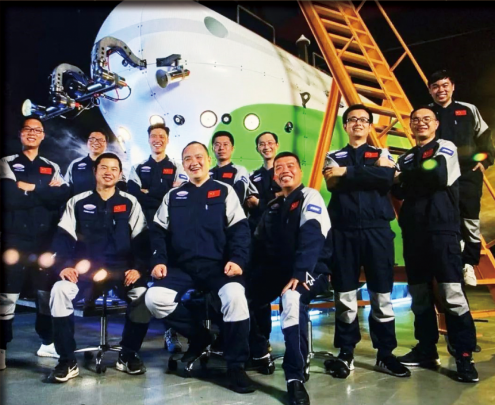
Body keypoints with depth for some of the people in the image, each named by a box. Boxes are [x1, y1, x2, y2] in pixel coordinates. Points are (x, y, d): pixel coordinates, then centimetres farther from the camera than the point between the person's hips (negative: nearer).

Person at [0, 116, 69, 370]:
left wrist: (31, 188, -12)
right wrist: (46, 192, -10)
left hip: (45, 239, 3)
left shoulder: (53, 167, 13)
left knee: (47, 292, 10)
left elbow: (63, 197, -6)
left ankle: (47, 343, 22)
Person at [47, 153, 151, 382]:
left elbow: (141, 239, 2)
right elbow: (63, 238, 3)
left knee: (143, 294, -29)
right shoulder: (77, 202, 9)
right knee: (60, 291, -29)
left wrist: (138, 268, -12)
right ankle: (67, 361, -12)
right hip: (86, 269, 1)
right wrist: (64, 265, -13)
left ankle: (128, 355, -4)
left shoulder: (130, 203, 8)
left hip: (121, 268, 0)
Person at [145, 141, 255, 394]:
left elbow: (239, 229, 1)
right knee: (154, 299, -23)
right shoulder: (173, 196, 18)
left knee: (234, 296, -33)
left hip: (218, 266, -3)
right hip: (182, 268, 3)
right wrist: (158, 260, -2)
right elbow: (158, 232, 15)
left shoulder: (225, 192, 11)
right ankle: (198, 335, 4)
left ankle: (235, 365, -13)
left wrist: (237, 259, -15)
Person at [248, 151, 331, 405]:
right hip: (275, 270, 8)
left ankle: (296, 377, -30)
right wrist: (255, 274, 4)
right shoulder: (272, 207, 19)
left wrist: (298, 274, -30)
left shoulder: (310, 197, -3)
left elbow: (311, 239, -18)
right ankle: (259, 353, 23)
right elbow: (260, 244, 18)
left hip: (307, 270, -7)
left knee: (291, 300, -37)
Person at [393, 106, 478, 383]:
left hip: (442, 229, -5)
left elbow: (440, 176, -13)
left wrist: (406, 177, -2)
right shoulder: (406, 159, 17)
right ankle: (426, 350, 20)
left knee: (453, 295, -9)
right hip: (413, 232, 5)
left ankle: (464, 357, 1)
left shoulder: (446, 148, 4)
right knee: (420, 296, 9)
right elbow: (397, 191, 8)